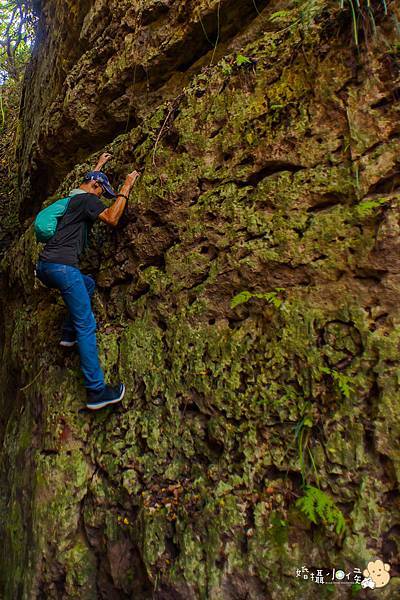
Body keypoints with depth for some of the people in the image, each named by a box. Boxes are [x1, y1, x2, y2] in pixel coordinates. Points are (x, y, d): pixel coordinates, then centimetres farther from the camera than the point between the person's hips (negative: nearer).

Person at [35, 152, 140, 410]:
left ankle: (69, 333, 27)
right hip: (62, 266, -10)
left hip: (44, 266, 10)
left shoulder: (73, 197, 28)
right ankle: (96, 391, -10)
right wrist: (125, 189, -3)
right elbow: (112, 219, -12)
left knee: (88, 284, 34)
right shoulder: (87, 199, 2)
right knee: (87, 325, -10)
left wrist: (100, 164, 61)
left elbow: (90, 179, 50)